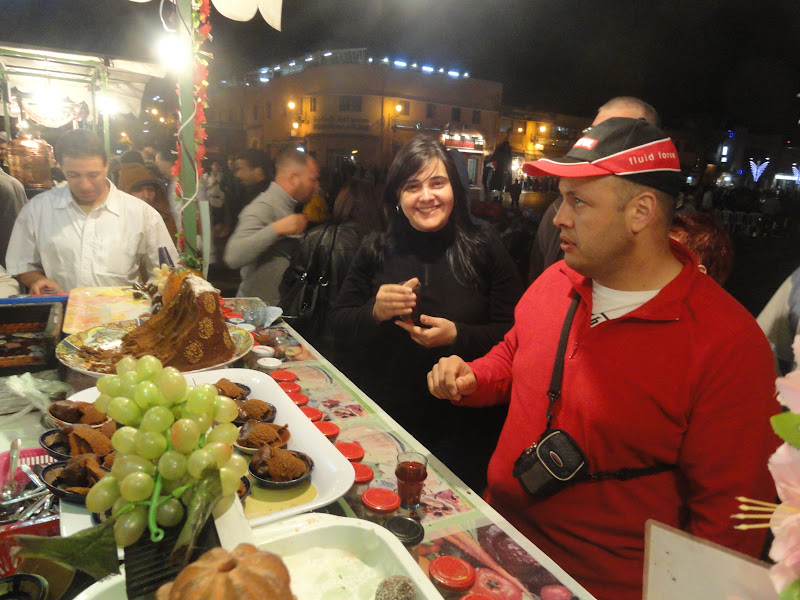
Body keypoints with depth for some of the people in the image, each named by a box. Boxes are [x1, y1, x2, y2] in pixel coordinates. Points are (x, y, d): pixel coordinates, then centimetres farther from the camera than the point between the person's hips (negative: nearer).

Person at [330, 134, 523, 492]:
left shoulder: (485, 249, -5)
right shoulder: (377, 249, 2)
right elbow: (337, 323, 3)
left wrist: (458, 336, -22)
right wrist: (374, 312, -16)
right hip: (385, 418, 2)